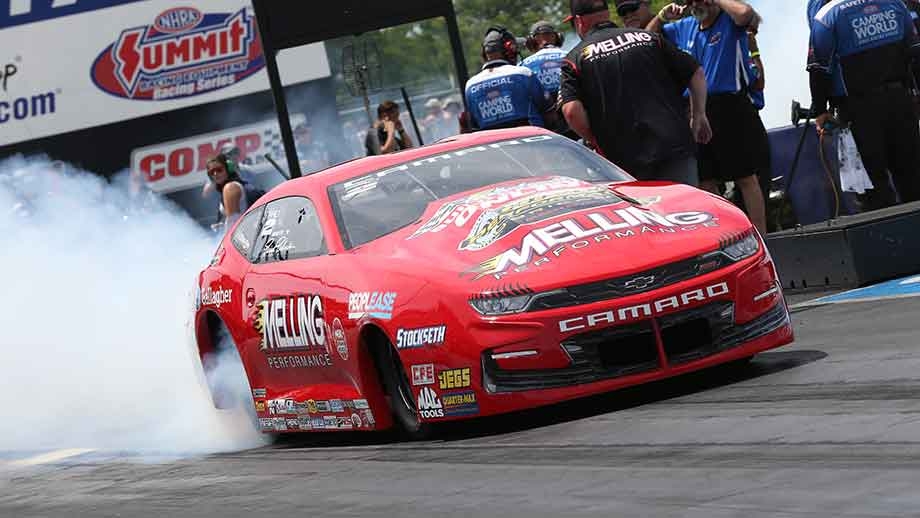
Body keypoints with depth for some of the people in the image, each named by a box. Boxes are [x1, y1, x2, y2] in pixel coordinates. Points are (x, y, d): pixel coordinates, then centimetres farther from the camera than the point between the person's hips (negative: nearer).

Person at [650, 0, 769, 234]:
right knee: (705, 182, 11)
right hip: (696, 113, 7)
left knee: (746, 178, -1)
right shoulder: (683, 27, 15)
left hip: (730, 109, -6)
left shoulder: (730, 22, -4)